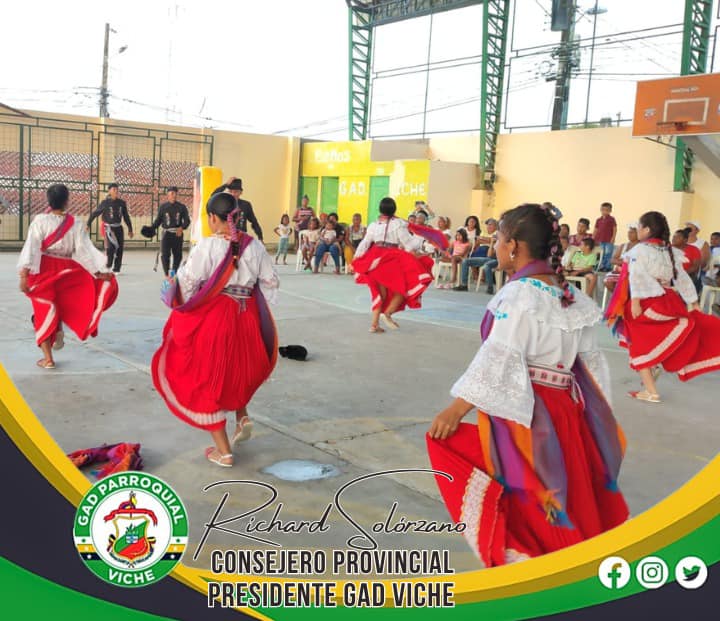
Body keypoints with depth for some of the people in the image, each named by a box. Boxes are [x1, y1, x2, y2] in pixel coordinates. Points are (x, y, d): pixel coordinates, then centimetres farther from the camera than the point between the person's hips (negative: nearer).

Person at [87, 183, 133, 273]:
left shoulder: (122, 203, 5)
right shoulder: (105, 203, -5)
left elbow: (126, 217, 14)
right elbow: (94, 213, -1)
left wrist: (130, 229, 15)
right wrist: (88, 224, -4)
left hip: (119, 228, 4)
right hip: (109, 227, -4)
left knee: (120, 248, 3)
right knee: (112, 244, -22)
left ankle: (116, 269, 16)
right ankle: (108, 265, -4)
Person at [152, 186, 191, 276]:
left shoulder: (182, 207, 5)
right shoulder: (163, 207, 4)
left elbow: (187, 220, 1)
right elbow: (158, 220, 9)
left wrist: (182, 228, -18)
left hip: (178, 234, 1)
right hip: (167, 233, -1)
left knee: (178, 255, 8)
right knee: (164, 254, -10)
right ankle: (167, 274, -4)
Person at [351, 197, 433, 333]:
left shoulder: (373, 225, 9)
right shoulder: (398, 224, -5)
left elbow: (364, 244, 10)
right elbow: (408, 243, -5)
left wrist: (355, 261, 17)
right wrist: (421, 237, 10)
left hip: (375, 259, 6)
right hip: (392, 259, -6)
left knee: (380, 292, 15)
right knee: (407, 285, 6)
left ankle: (374, 324, 14)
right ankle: (388, 313, -9)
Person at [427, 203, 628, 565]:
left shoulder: (520, 294, -16)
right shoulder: (569, 296, 8)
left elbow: (498, 359, -21)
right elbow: (590, 359, 12)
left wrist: (456, 409, -18)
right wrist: (593, 411, 23)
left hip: (523, 412, -8)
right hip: (566, 408, 9)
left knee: (529, 502, 5)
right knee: (571, 495, 20)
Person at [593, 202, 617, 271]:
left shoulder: (611, 219, -1)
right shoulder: (598, 220, 10)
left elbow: (615, 229, -3)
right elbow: (595, 230, 14)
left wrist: (613, 239, -10)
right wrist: (593, 239, 9)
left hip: (609, 241, -4)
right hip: (600, 241, 4)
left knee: (608, 254, -3)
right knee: (601, 255, 8)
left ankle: (608, 267, 2)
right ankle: (601, 266, 14)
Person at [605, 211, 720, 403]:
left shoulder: (640, 250, -8)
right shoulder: (671, 252, 12)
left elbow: (638, 277, -19)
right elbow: (682, 278, 13)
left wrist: (635, 301, -26)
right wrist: (693, 303, 17)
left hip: (646, 302, -6)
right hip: (668, 302, 6)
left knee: (641, 345, 4)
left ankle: (650, 391, 5)